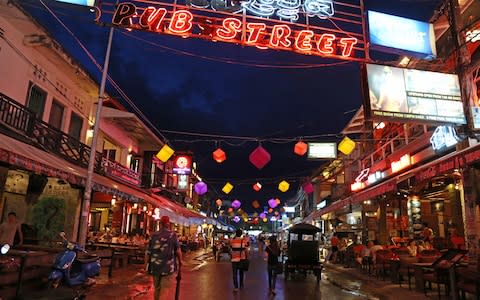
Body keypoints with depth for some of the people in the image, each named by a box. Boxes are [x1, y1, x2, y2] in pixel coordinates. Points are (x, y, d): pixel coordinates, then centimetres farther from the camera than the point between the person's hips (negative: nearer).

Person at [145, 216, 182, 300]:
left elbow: (148, 252, 3)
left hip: (155, 266, 4)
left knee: (157, 288, 18)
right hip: (168, 266, -3)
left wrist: (146, 265, 14)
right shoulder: (172, 235, -7)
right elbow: (178, 250, -6)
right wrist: (180, 261, 9)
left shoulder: (154, 235, 1)